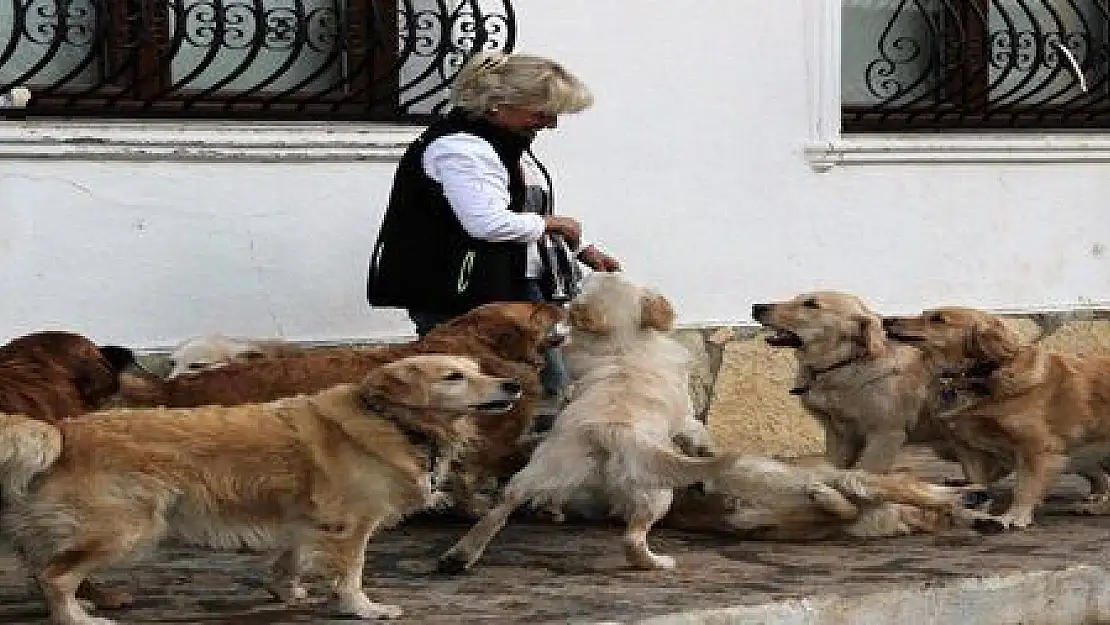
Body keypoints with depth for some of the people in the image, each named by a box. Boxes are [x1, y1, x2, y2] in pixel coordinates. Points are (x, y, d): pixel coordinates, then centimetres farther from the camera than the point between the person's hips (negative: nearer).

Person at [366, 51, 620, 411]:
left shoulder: (512, 144, 16)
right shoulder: (459, 146, -19)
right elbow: (489, 223, -29)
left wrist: (582, 249, 25)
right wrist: (552, 223, -13)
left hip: (516, 286, 11)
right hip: (462, 299, -11)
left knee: (549, 388, 13)